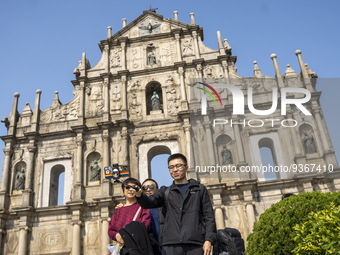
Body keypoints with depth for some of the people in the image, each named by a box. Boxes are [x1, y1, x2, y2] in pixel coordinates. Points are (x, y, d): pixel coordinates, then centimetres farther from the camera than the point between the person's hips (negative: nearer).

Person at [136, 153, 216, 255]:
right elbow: (149, 202, 0)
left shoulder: (199, 189, 15)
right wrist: (139, 195, -22)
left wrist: (208, 240, -3)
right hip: (170, 244, 1)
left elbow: (209, 216, 10)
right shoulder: (165, 191, 18)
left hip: (195, 244, 0)